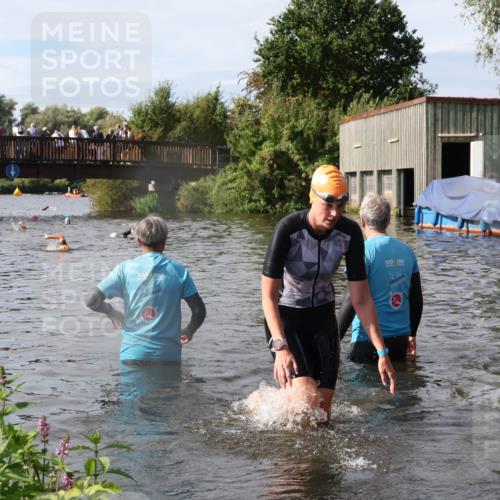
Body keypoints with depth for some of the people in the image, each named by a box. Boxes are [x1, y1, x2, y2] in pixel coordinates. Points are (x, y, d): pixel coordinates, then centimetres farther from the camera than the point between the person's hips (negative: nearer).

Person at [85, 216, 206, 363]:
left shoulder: (125, 269, -2)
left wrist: (110, 311, 15)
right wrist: (188, 331, 18)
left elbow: (92, 301, -6)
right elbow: (199, 311, -2)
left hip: (133, 352, 0)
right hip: (168, 355, 0)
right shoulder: (178, 270, -1)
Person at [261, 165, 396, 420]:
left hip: (323, 316, 4)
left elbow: (361, 300, -9)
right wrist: (280, 347, -35)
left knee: (323, 411, -2)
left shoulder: (350, 233, -14)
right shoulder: (288, 229, -26)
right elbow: (268, 296, -23)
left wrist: (382, 352, -13)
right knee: (308, 398, -21)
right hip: (285, 317, -4)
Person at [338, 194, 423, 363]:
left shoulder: (364, 251, -11)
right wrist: (412, 335, 24)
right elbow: (417, 299, 12)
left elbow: (353, 300, -17)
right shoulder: (407, 251, 7)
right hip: (401, 339, 6)